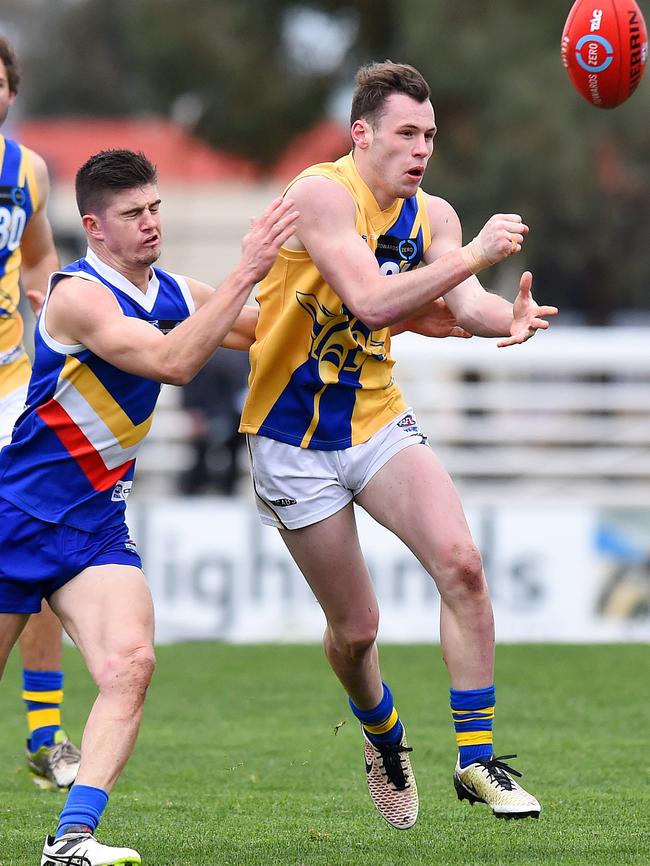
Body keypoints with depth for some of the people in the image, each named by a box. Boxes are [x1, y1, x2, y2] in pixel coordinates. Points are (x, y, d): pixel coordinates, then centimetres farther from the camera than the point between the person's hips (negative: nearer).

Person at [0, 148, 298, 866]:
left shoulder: (176, 294, 5)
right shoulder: (78, 295, -18)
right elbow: (173, 362, -31)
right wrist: (245, 274, -32)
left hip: (98, 525, 6)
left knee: (129, 664, -19)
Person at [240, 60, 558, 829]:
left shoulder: (430, 215, 1)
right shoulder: (322, 193, -19)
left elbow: (464, 302, -15)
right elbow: (372, 301, -31)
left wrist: (508, 316, -37)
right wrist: (472, 255, -36)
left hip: (378, 422, 4)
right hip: (293, 441, -4)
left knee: (460, 563, -19)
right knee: (355, 628, 3)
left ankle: (477, 760, -10)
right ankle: (383, 735, 37)